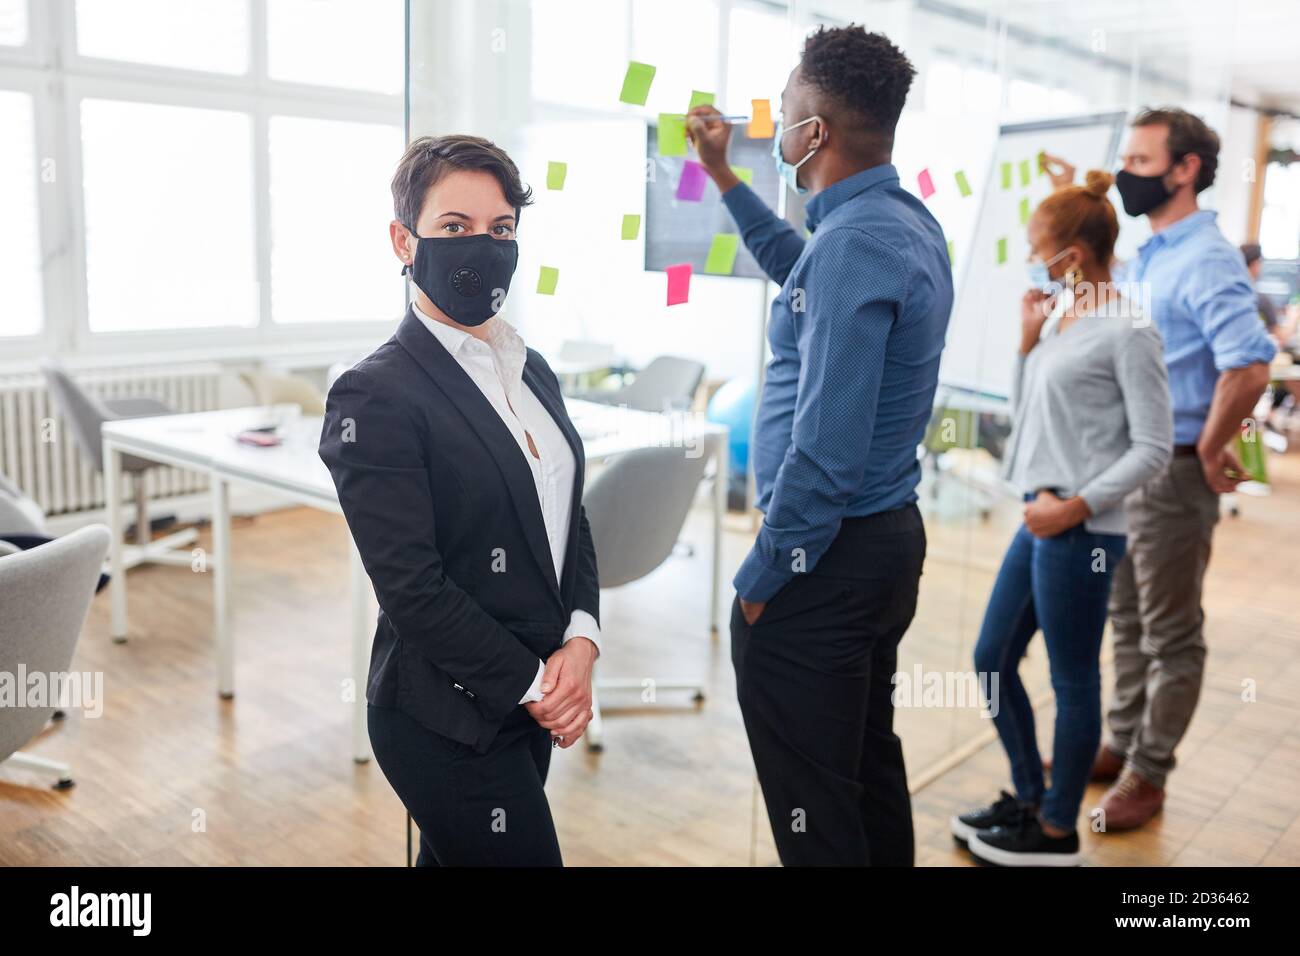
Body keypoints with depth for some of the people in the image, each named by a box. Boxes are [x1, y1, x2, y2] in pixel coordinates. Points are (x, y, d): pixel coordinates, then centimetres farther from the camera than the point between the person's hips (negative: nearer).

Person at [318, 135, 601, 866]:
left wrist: (580, 642, -6)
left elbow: (571, 520, 9)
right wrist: (532, 683, -13)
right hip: (449, 720, -7)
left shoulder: (532, 371, 8)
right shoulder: (375, 395, -16)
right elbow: (412, 587, -19)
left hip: (535, 702, 7)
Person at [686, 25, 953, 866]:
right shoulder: (909, 221, 8)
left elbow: (825, 449, -26)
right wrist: (725, 178, 29)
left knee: (812, 805, 5)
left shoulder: (853, 242, -22)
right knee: (871, 765, 23)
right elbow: (806, 276, 29)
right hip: (893, 536, 10)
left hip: (830, 556, -10)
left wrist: (760, 578, -15)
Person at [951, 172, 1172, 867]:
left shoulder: (1127, 331, -12)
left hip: (1080, 533, -9)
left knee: (1072, 681, 5)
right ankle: (1027, 799, 33)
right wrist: (1028, 342, 3)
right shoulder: (1060, 316, 10)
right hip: (1039, 521, 9)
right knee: (992, 660, 15)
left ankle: (1057, 832, 22)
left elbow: (1153, 448, -12)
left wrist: (1077, 507, -17)